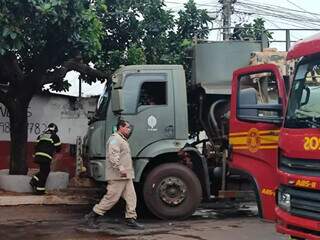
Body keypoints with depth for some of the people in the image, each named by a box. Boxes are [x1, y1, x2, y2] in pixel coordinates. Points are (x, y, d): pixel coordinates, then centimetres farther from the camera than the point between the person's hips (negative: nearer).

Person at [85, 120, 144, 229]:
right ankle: (92, 216, 3)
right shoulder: (115, 139, -11)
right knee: (111, 198, -7)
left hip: (126, 176, 10)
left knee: (131, 197, 5)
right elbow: (113, 156, -24)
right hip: (117, 176, -10)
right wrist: (120, 168, -30)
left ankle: (131, 219, 8)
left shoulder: (123, 140, 23)